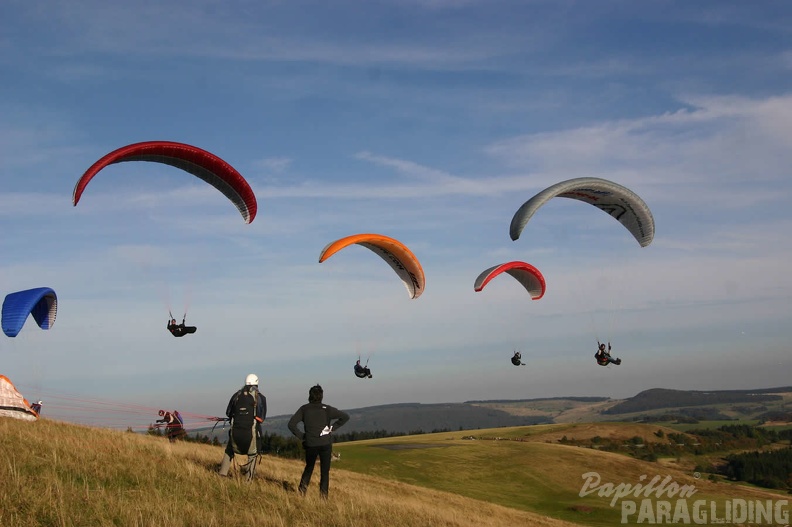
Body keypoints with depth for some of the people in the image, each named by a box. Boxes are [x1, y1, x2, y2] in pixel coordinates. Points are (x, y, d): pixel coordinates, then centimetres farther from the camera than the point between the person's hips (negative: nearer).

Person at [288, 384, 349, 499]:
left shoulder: (304, 409, 1)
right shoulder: (327, 409, -3)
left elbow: (291, 424, -6)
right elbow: (345, 416, -7)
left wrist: (301, 436, 1)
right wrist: (333, 427, -1)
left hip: (310, 444, 1)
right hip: (325, 443, -1)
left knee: (308, 468, 22)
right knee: (325, 471, 8)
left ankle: (302, 491, 11)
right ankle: (323, 496, 4)